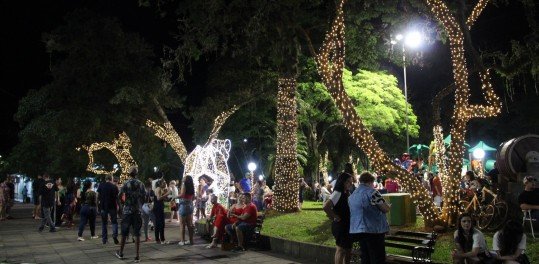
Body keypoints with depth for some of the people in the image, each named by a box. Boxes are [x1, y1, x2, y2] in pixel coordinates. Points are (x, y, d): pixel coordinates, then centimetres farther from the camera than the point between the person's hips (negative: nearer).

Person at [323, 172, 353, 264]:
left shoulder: (347, 194, 10)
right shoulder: (338, 193, -17)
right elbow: (326, 207, -28)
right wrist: (335, 218, -18)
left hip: (347, 225, 9)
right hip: (340, 225, -9)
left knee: (348, 248, 15)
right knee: (341, 249, -2)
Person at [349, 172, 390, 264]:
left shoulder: (352, 196, 13)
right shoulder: (371, 192, -12)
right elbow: (385, 209, -11)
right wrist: (389, 206, 10)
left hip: (357, 230, 8)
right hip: (374, 230, -8)